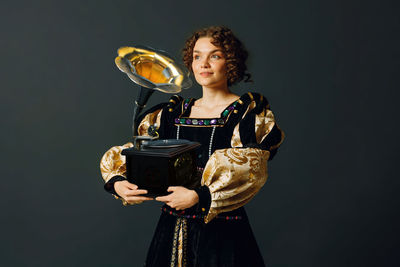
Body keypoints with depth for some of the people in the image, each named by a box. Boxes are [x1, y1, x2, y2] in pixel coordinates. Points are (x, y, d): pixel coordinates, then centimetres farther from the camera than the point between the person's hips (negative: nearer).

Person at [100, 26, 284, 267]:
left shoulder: (249, 111, -4)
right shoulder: (174, 112, 7)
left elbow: (249, 171, -17)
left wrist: (199, 196, -27)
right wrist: (117, 181, -11)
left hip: (222, 231, -4)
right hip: (172, 229, 4)